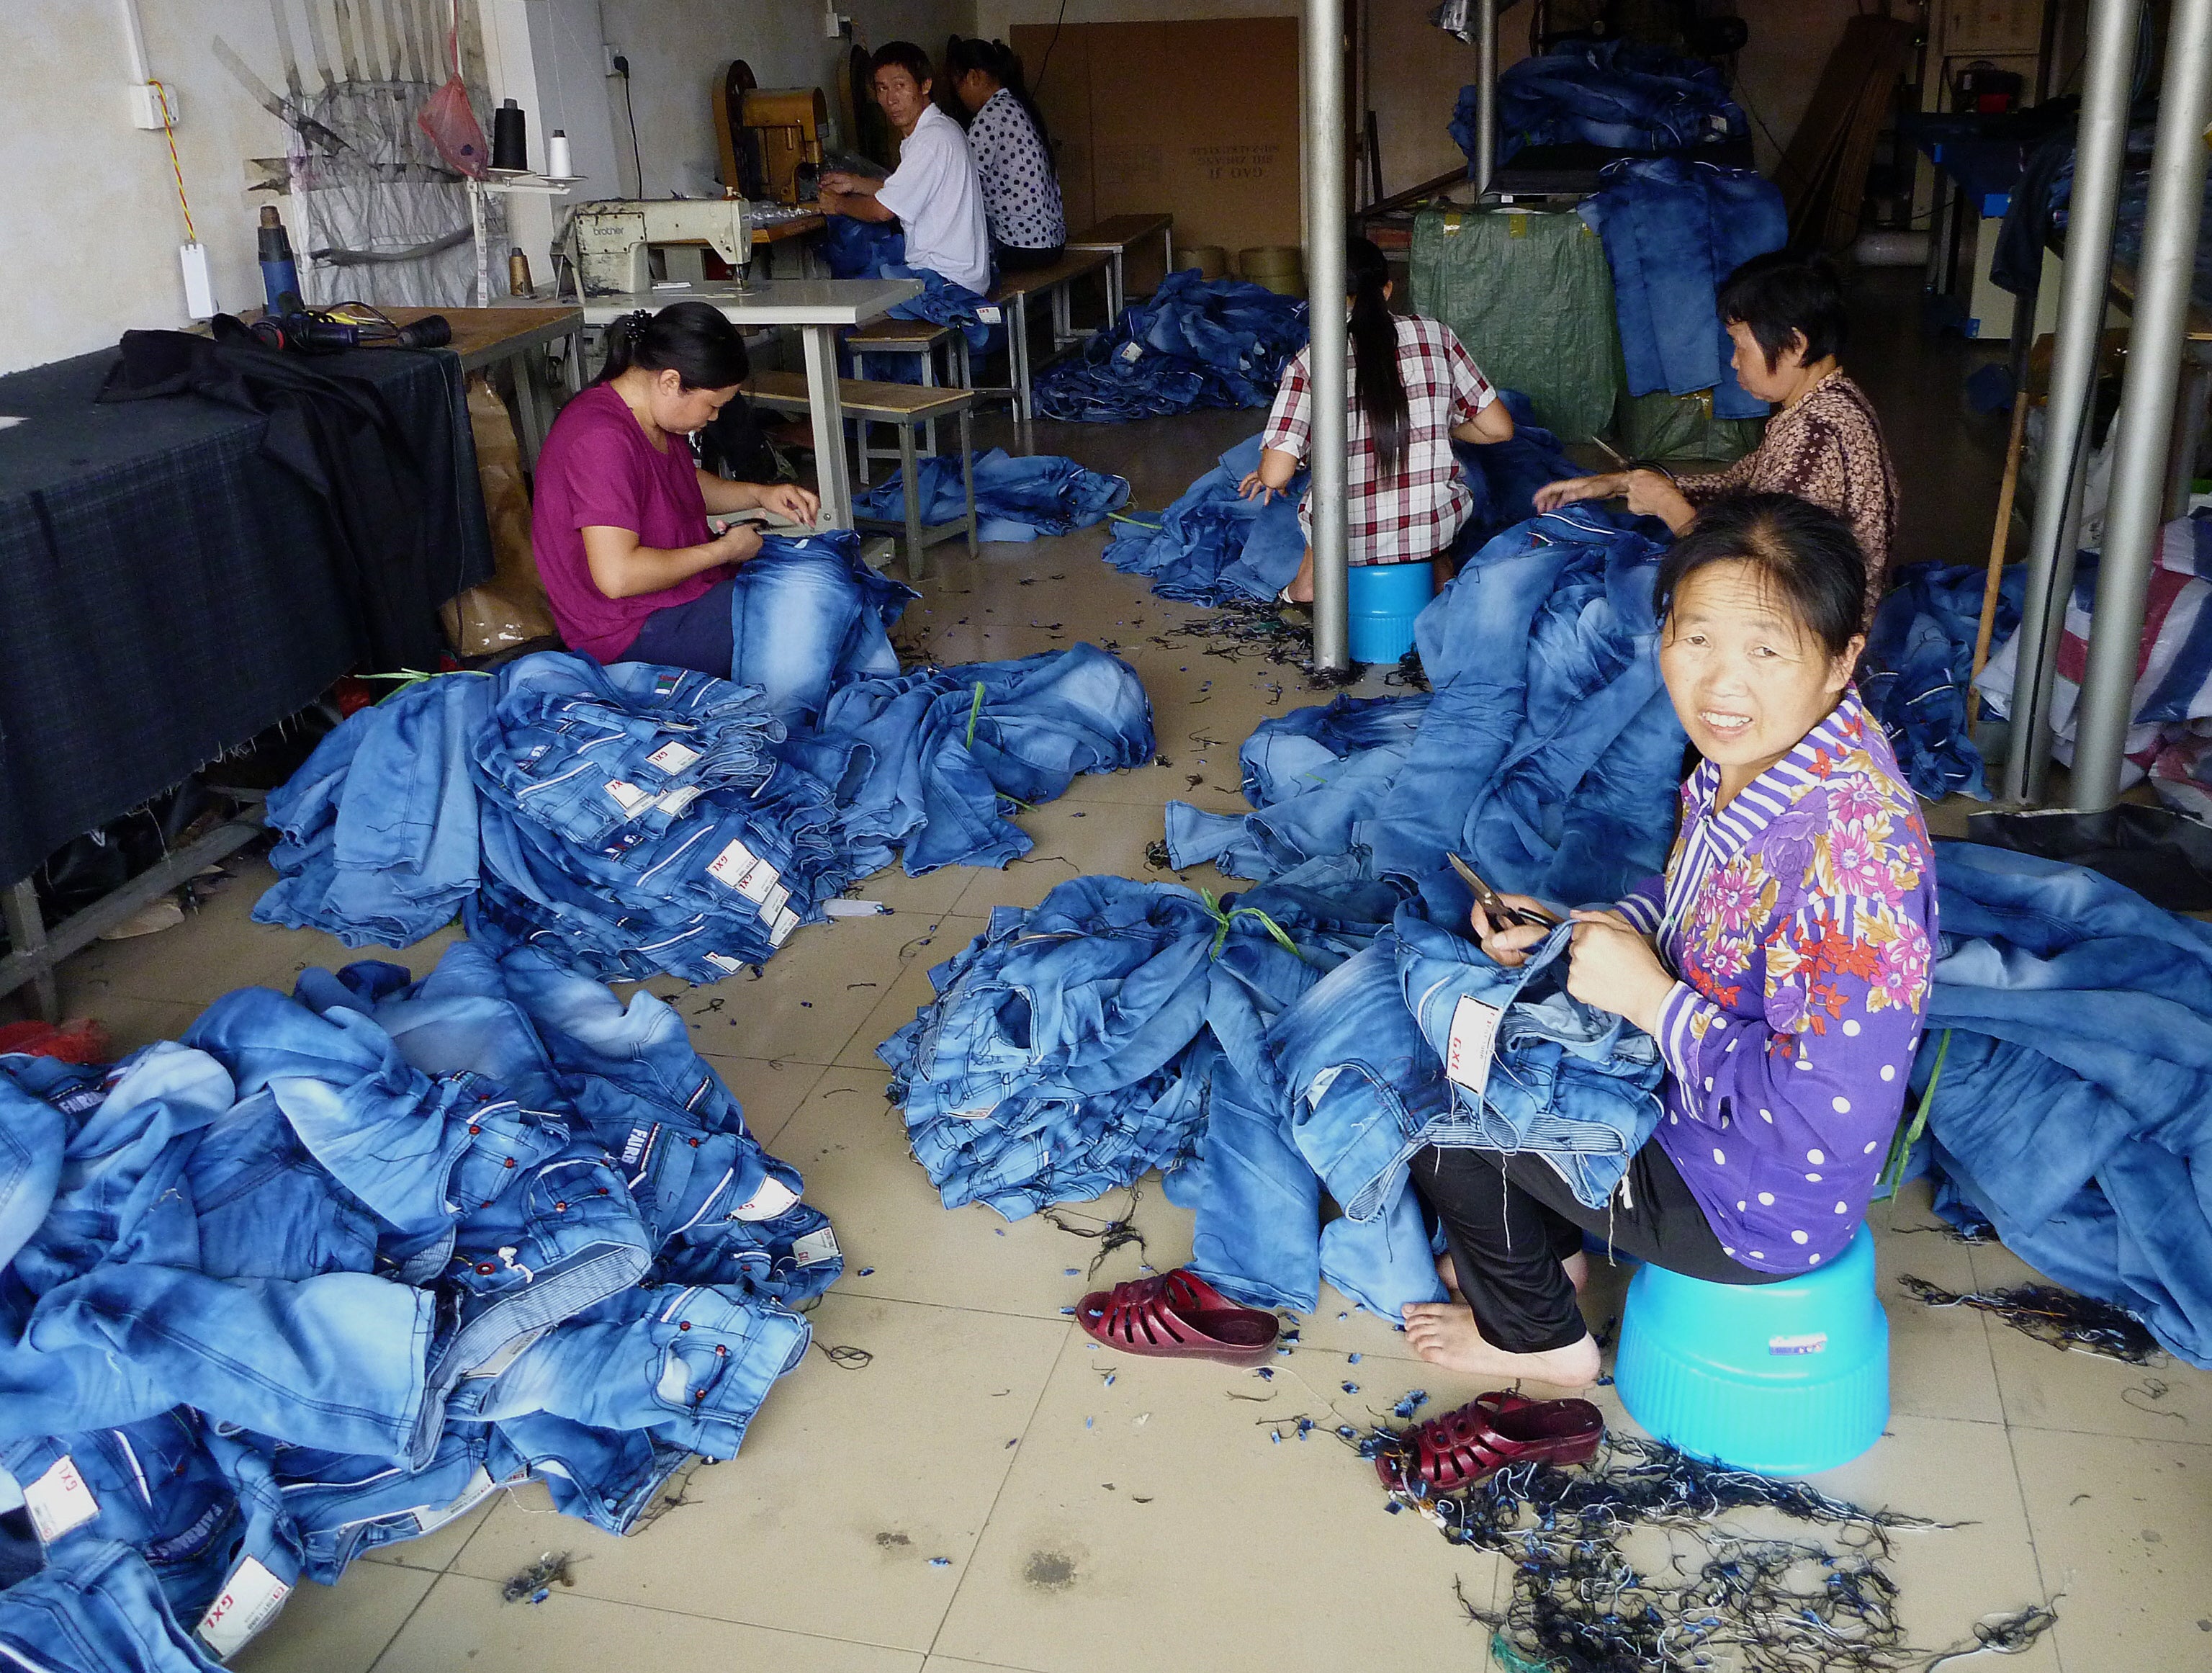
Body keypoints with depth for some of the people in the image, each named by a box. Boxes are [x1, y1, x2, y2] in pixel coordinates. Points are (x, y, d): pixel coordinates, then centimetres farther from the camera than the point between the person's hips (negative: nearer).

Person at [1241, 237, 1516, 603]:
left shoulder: (1310, 361, -8)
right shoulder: (1435, 335, -2)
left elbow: (1275, 475, -14)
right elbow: (1499, 428, 3)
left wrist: (1263, 473, 9)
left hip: (1349, 540, -1)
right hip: (1437, 528, 1)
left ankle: (1313, 575, 36)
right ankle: (1440, 567, 31)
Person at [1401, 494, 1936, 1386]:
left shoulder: (1853, 852, -36)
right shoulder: (1753, 753, -9)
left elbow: (1827, 1124, -34)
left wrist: (1653, 1000, -26)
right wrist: (1583, 931, -6)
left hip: (1756, 1207, -9)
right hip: (1694, 1092, 9)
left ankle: (1537, 1336, 24)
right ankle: (1545, 1247, 37)